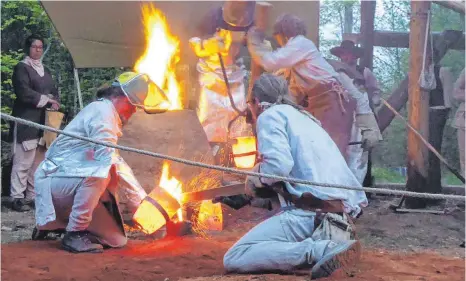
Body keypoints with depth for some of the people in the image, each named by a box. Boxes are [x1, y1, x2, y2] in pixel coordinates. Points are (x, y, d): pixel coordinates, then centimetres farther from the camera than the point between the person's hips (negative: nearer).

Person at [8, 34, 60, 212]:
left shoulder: (45, 70, 21)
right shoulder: (22, 67, -2)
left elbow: (54, 90, 20)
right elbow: (24, 92, -14)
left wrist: (55, 102, -2)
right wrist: (46, 100, -11)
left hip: (43, 121, 7)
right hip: (27, 121, -7)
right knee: (23, 162, -9)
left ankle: (33, 196, 12)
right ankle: (17, 198, -5)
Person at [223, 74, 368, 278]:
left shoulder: (270, 114, 3)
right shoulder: (305, 118, 29)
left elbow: (279, 165, -15)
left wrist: (254, 181, 7)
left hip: (310, 212, -9)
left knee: (234, 259, -8)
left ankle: (322, 249, -21)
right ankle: (328, 243, 3)